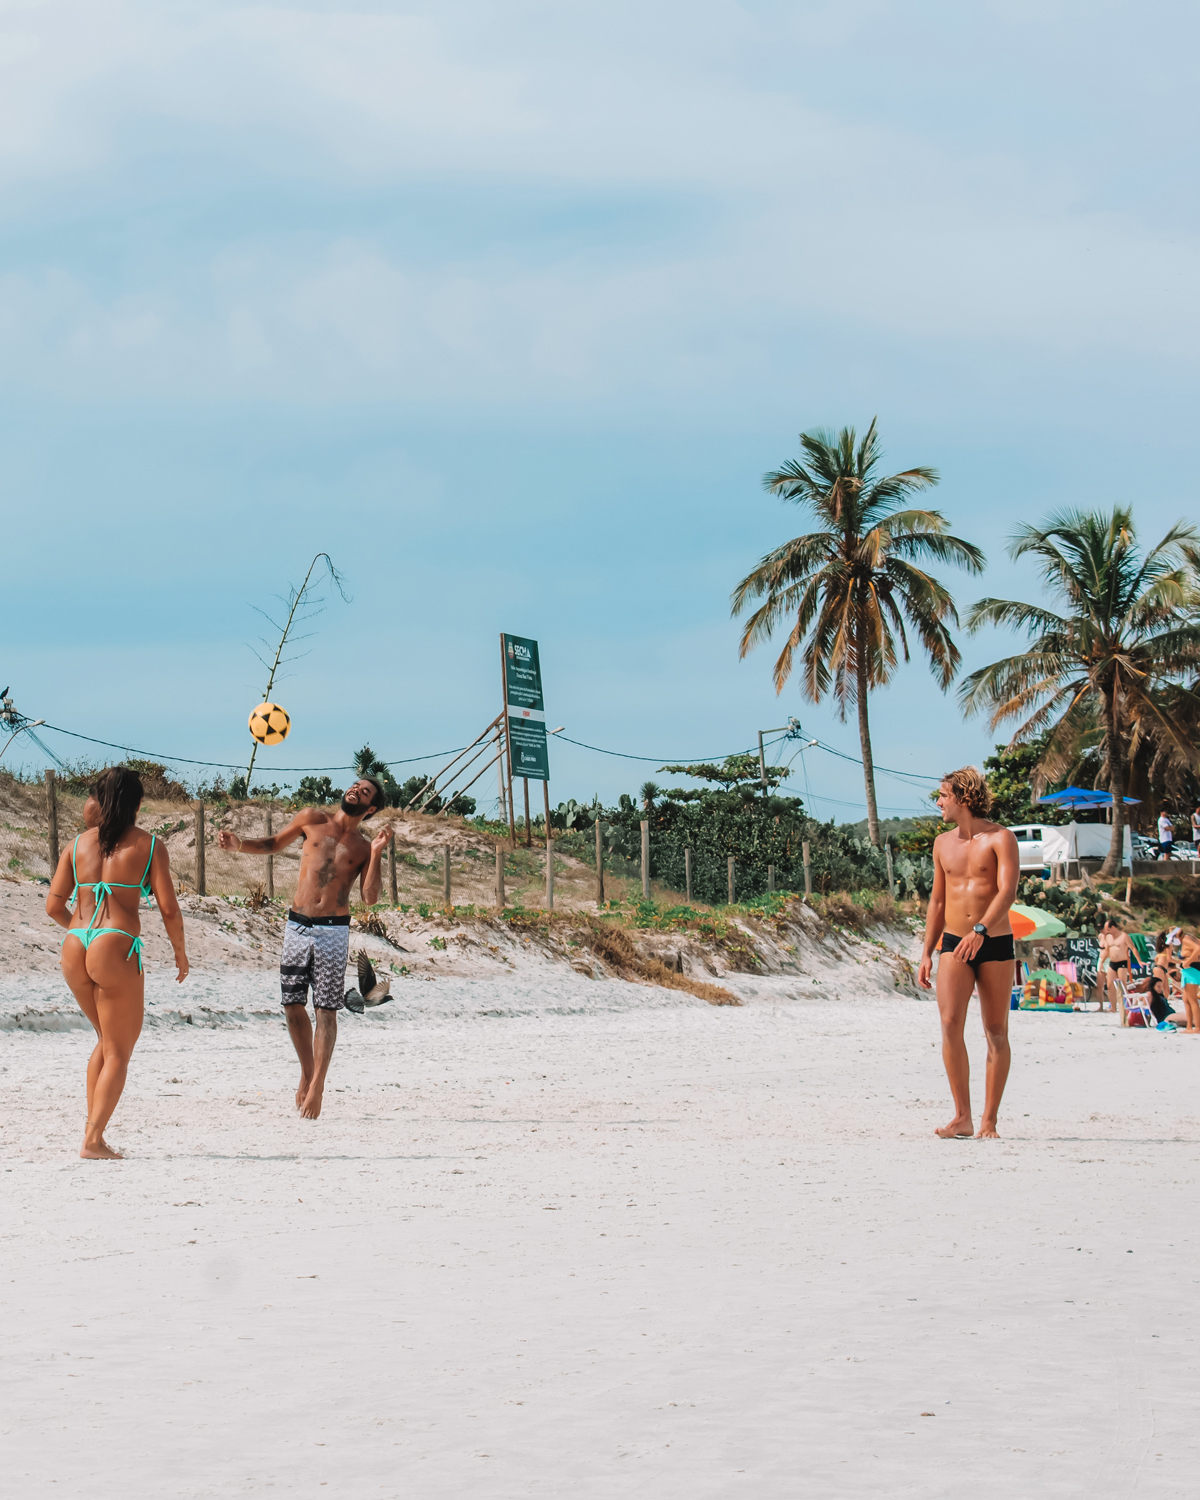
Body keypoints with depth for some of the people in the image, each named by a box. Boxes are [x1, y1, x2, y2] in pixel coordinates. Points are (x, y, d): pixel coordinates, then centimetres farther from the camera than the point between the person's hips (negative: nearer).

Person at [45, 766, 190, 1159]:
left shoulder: (79, 843, 11)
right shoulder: (148, 845, 1)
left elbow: (54, 906, 9)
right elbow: (168, 909, -4)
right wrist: (180, 952, 12)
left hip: (74, 949, 5)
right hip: (116, 949, -5)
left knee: (107, 1039, 24)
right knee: (119, 1050, 7)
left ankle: (92, 1128, 19)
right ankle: (93, 1140, -3)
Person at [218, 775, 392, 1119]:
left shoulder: (363, 849, 6)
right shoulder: (312, 819, 9)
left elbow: (370, 897, -5)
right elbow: (274, 844, 21)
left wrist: (376, 855, -15)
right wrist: (238, 844, 5)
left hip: (333, 931, -2)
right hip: (297, 925, 2)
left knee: (325, 1011, -5)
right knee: (292, 1006, 3)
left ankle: (317, 1085, 1)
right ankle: (306, 1072, 22)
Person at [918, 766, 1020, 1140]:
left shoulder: (1000, 839, -6)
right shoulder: (943, 843, 11)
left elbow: (1007, 892, -19)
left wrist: (981, 930, -33)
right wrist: (927, 953, 13)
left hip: (995, 944, -4)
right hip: (954, 943, 4)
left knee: (996, 1032, 1)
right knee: (950, 1023, -13)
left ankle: (989, 1122, 6)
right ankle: (962, 1117, -10)